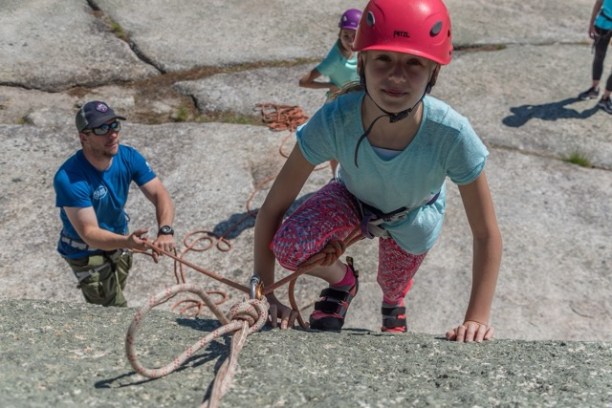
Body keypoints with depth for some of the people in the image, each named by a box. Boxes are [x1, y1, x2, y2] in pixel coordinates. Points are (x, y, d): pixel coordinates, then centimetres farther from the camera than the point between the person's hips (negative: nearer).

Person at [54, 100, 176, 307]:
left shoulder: (128, 157, -18)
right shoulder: (68, 179, -35)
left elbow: (160, 194, -23)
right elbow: (89, 233, -36)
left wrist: (165, 231, -43)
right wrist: (128, 242, -55)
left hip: (119, 238, 6)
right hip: (86, 252, -6)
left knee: (114, 299, 28)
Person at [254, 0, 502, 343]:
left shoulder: (452, 135, -41)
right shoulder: (333, 121, -40)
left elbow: (487, 235, -28)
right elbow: (272, 209, -30)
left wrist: (477, 319, -32)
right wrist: (264, 294, -32)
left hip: (413, 221, 1)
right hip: (352, 198, 0)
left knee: (393, 287, 22)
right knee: (287, 247, -27)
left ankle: (394, 303, 63)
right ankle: (342, 280, 9)